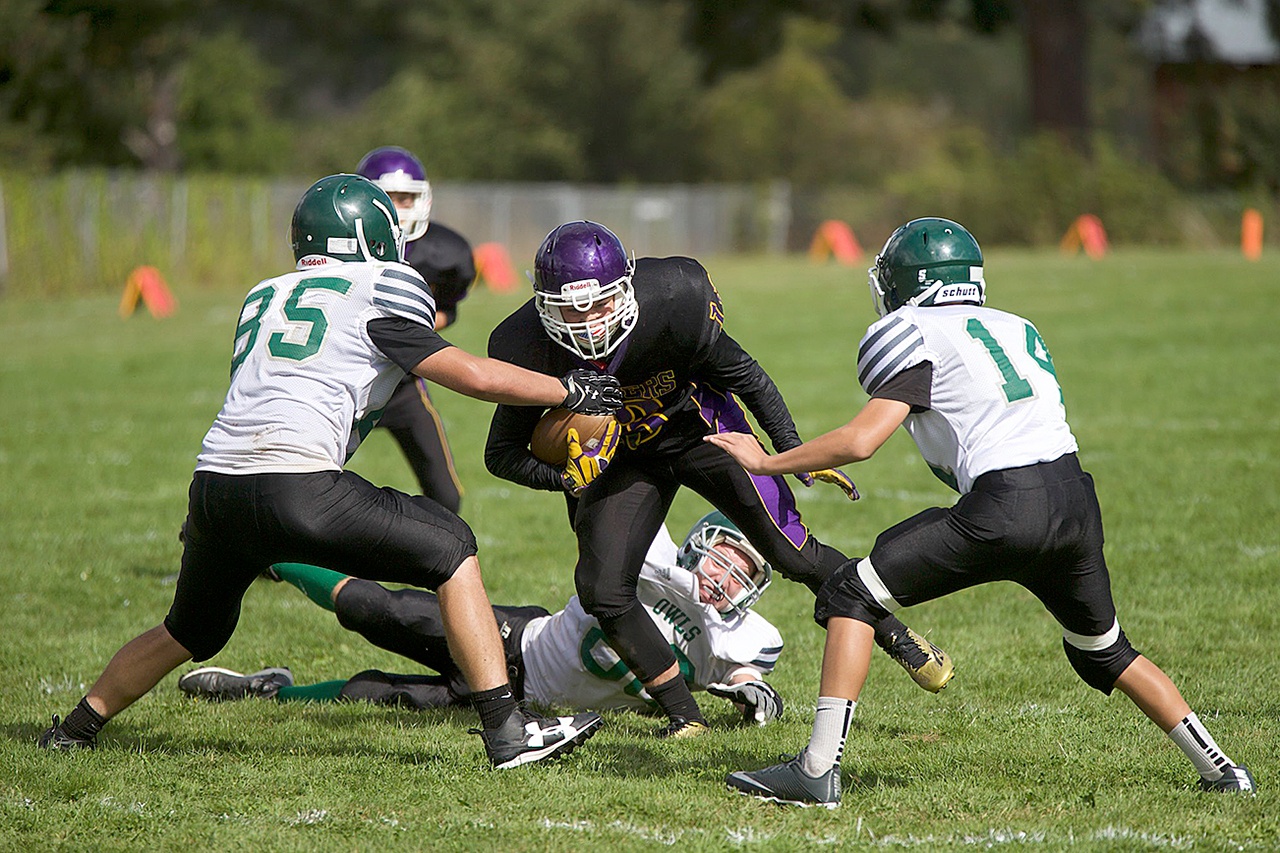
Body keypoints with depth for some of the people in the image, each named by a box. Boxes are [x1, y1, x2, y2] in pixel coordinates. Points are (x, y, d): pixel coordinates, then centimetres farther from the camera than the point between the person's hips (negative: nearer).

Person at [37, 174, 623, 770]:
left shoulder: (262, 299, 26)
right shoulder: (375, 294, 7)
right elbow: (471, 375, 5)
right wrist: (568, 391, 16)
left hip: (213, 487, 6)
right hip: (297, 491, -6)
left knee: (191, 632, 30)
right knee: (451, 549, 7)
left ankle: (74, 732, 40)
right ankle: (507, 731, 1)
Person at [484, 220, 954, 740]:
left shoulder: (671, 304, -33)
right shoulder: (530, 351, -28)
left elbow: (743, 375, -14)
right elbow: (503, 453, -14)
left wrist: (797, 453, -7)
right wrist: (565, 479, -33)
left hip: (701, 431, -2)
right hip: (621, 457, 2)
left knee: (794, 555, -2)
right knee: (602, 591, -13)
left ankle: (896, 638, 23)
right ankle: (683, 715, 4)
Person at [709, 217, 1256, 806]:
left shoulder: (919, 338, 4)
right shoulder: (1018, 330, 25)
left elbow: (859, 441, -4)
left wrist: (767, 462, 7)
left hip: (1006, 509, -7)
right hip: (1076, 501, 7)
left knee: (851, 597, 2)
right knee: (1103, 651, 29)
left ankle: (819, 770, -6)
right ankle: (1218, 769, 29)